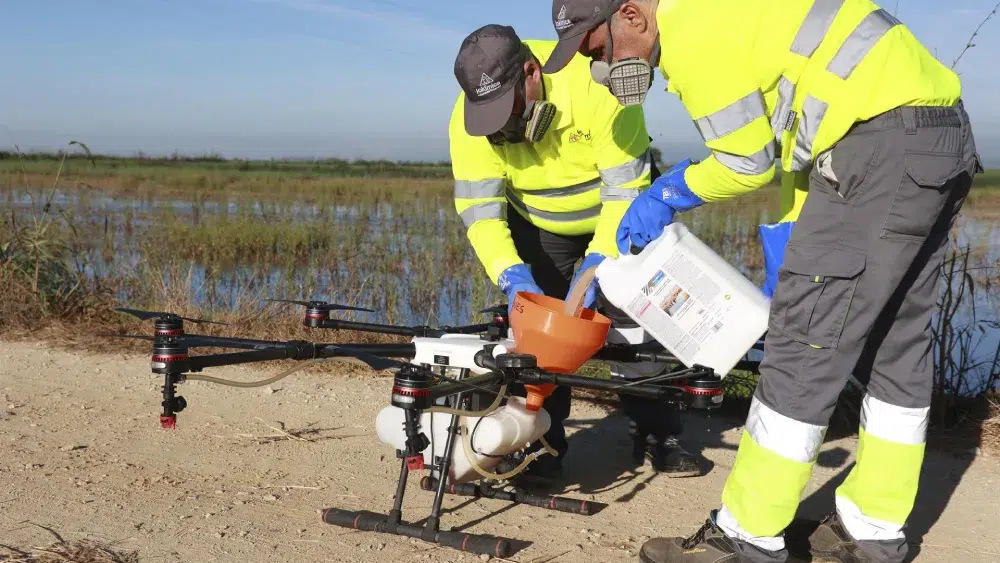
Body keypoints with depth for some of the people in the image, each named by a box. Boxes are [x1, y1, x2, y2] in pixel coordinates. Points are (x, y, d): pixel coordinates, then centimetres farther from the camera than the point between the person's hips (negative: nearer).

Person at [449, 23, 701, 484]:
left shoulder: (597, 87, -36)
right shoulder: (468, 119, -25)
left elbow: (625, 189, -32)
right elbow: (479, 208, -25)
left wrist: (596, 263, -39)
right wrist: (512, 276, -39)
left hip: (614, 217, -2)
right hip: (539, 224, 2)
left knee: (634, 320, -5)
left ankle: (657, 435, 9)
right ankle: (540, 443, 3)